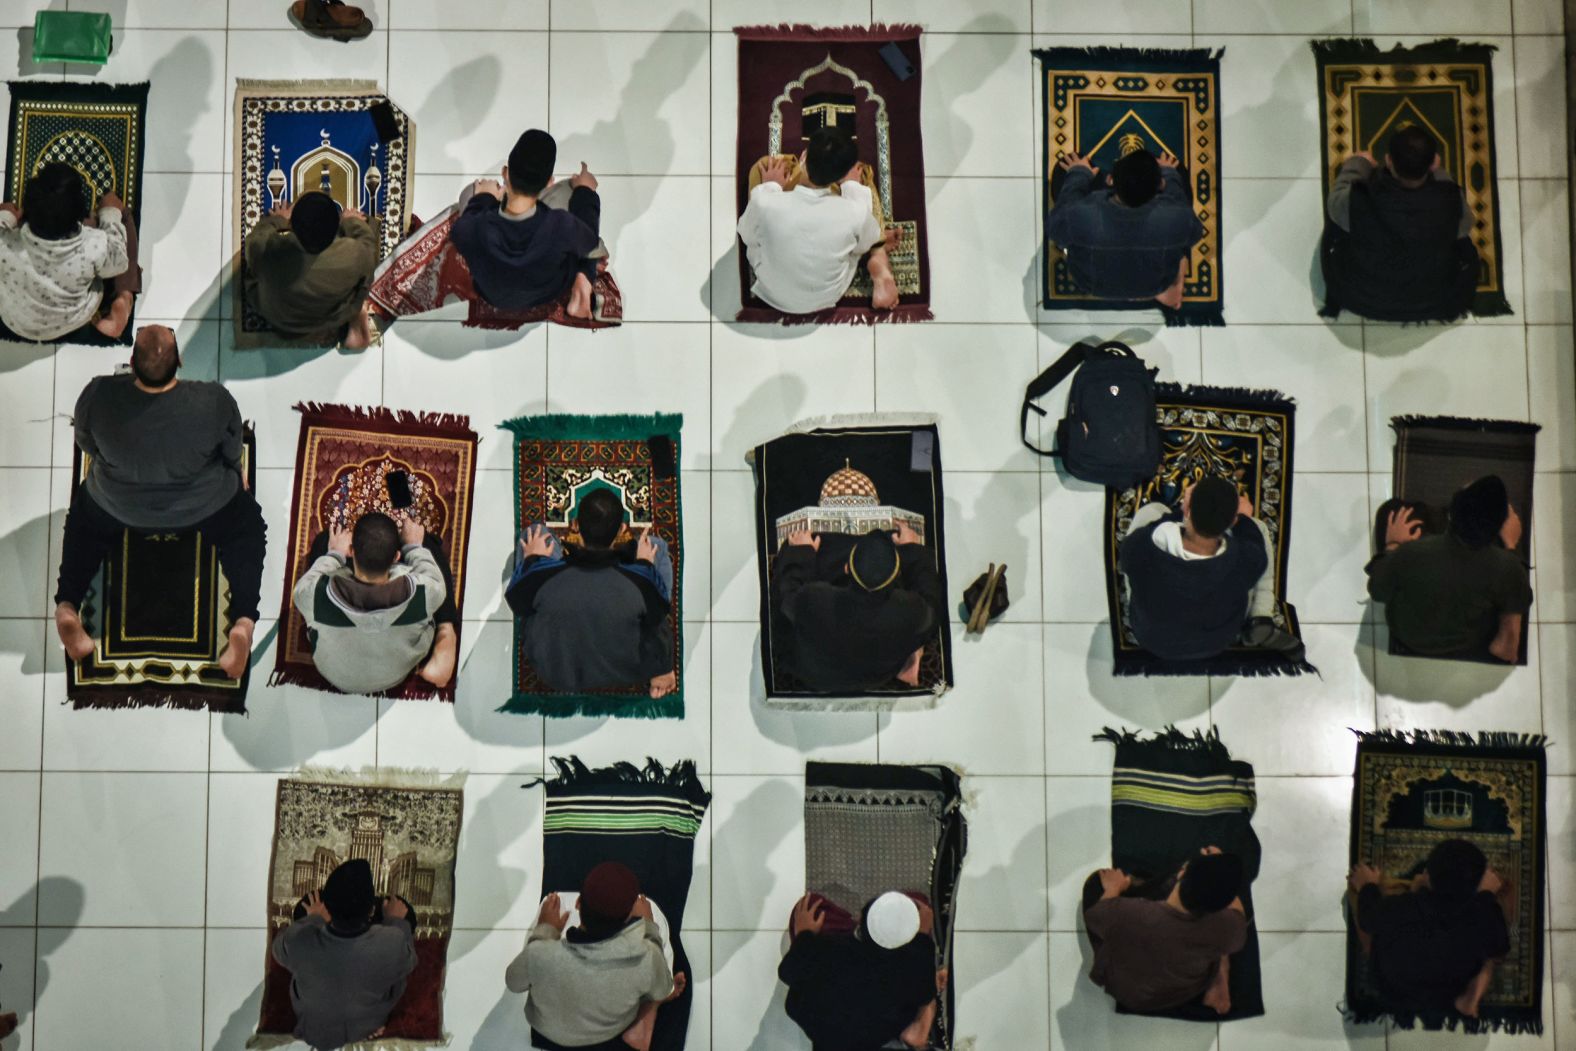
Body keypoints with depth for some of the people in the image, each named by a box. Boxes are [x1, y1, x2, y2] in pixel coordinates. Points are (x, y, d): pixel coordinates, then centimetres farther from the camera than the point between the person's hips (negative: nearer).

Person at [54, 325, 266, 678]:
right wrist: (236, 472, 14)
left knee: (83, 514, 33)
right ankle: (244, 619, 3)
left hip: (119, 507, 2)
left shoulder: (98, 395, -27)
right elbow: (232, 451, -10)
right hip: (203, 506, -1)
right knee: (247, 529, 26)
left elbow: (87, 445, -5)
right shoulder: (214, 400, -31)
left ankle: (66, 605, 13)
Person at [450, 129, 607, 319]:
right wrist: (586, 191, 1)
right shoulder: (561, 225, -39)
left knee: (471, 193, 16)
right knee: (572, 192, 7)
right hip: (549, 293, -1)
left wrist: (483, 198, 7)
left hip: (493, 295, 1)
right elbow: (591, 244, -13)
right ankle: (583, 281, 4)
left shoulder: (473, 226, -37)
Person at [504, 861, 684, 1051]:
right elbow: (663, 992, -13)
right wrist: (647, 926, -7)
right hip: (613, 1031, 0)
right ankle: (644, 1024, 23)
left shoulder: (540, 954, -41)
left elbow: (513, 983, -15)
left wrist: (544, 930, -4)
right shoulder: (645, 957, -40)